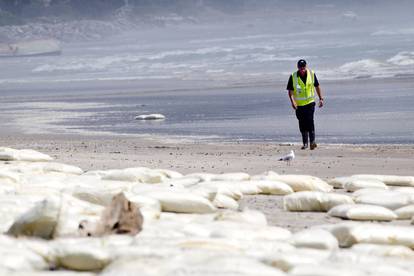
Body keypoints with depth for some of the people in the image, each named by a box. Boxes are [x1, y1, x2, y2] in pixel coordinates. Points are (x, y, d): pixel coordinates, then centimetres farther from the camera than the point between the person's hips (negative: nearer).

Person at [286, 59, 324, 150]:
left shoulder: (311, 74, -1)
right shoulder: (293, 77, -6)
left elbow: (317, 86, 11)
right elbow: (290, 91, -5)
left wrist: (321, 98, 10)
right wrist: (292, 101, -19)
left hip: (310, 102, -1)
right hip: (299, 104, 1)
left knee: (310, 121, -16)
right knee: (302, 124, 5)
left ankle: (312, 141, -15)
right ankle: (305, 143, 15)